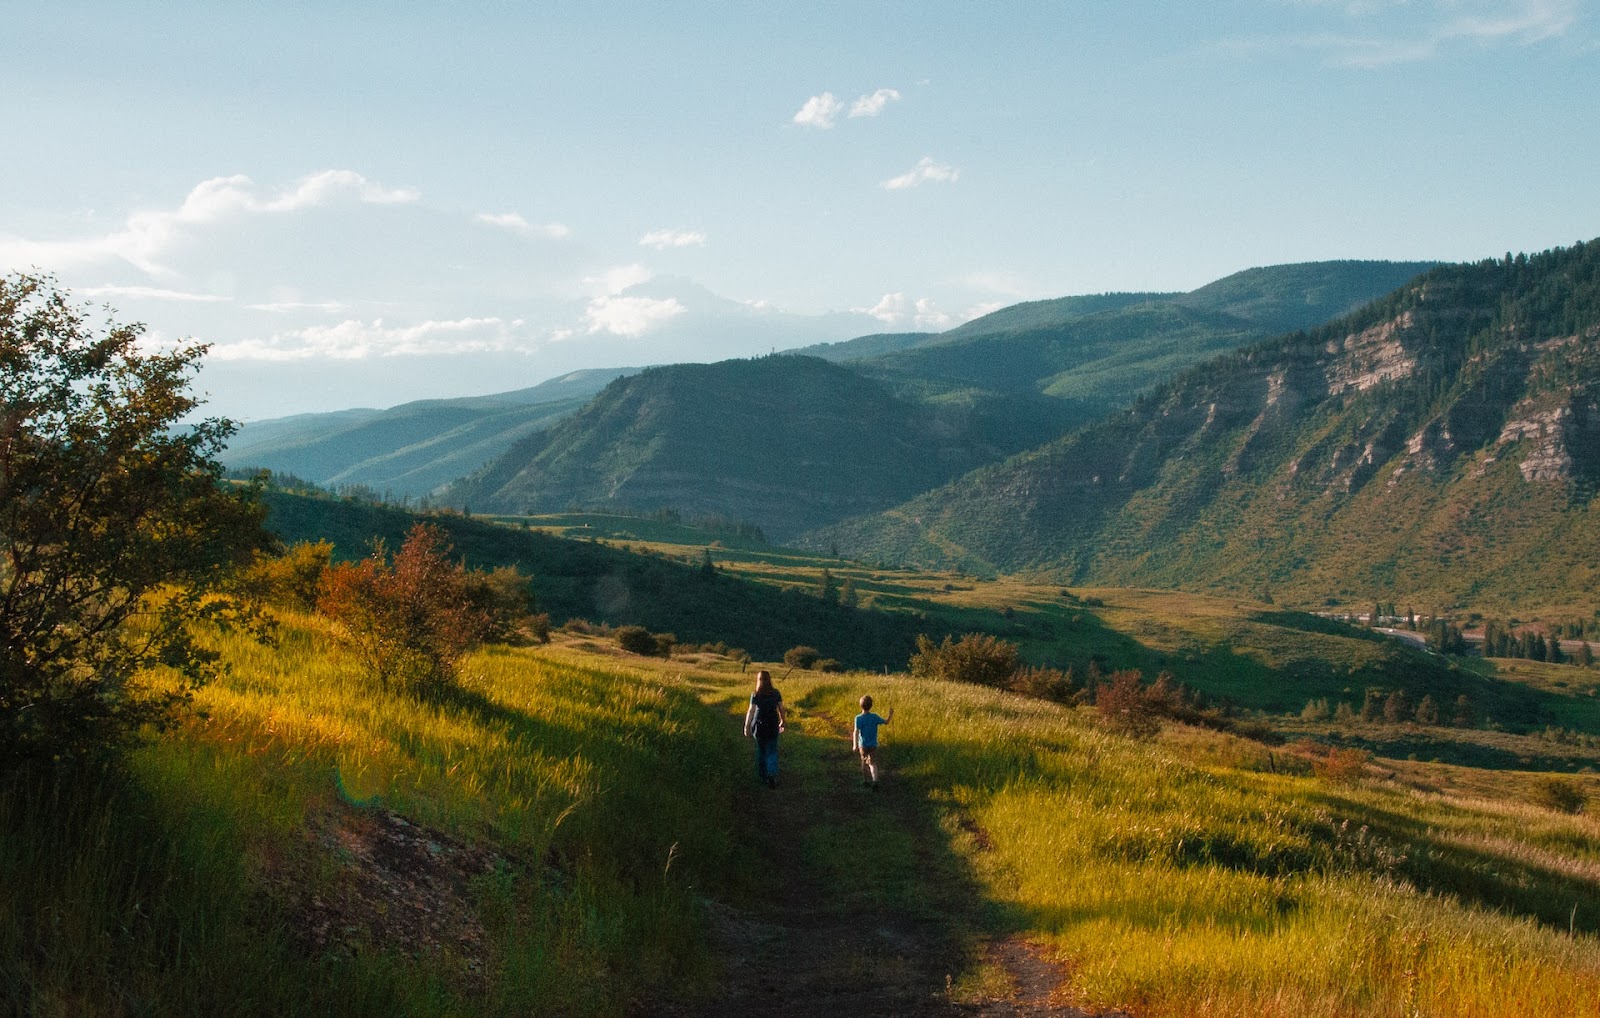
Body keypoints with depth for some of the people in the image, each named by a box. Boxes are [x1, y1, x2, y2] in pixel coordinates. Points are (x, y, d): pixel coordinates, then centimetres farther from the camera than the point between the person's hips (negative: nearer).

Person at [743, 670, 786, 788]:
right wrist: (782, 722, 16)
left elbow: (751, 711, -17)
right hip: (773, 725, 1)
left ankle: (762, 776, 25)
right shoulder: (776, 693, -4)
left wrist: (747, 727, -15)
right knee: (772, 751, 8)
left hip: (759, 725, -1)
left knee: (760, 751, 16)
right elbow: (781, 708, 2)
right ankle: (772, 774, -13)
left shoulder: (755, 695, -12)